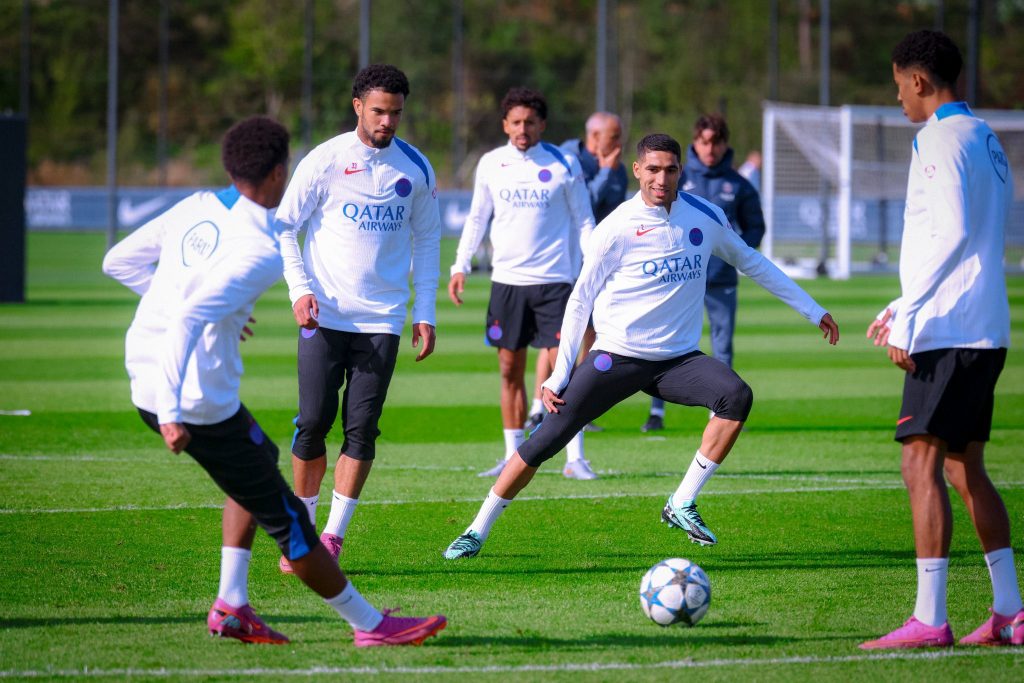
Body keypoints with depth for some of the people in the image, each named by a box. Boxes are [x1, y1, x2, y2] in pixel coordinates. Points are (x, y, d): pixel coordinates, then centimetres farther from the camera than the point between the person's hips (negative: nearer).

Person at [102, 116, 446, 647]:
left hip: (145, 380, 9)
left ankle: (231, 606, 24)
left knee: (259, 457, 30)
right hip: (200, 403, -9)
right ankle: (370, 624, 15)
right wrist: (171, 411, -31)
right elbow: (188, 319, -30)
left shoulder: (195, 208, 4)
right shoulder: (259, 252, -19)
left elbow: (117, 261, 14)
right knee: (285, 518, 4)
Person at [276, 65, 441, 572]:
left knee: (361, 428, -5)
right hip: (324, 315, -2)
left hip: (382, 318, 2)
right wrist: (299, 288, -10)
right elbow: (284, 226, 2)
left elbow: (426, 239, 15)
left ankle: (334, 536, 1)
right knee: (314, 422, -4)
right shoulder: (325, 160, -3)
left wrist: (425, 312, 9)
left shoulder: (415, 168, 6)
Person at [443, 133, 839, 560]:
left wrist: (812, 311, 19)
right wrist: (558, 376, -8)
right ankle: (478, 531, 5)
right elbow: (580, 301, -3)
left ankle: (682, 505, -16)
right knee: (546, 440, -10)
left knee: (737, 396, -25)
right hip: (617, 356, -3)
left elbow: (751, 262, 17)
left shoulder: (705, 217, 1)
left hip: (678, 357, 3)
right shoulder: (617, 229, -9)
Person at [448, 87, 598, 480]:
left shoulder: (564, 165, -1)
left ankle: (575, 458, -4)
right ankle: (513, 456, 13)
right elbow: (476, 218, 15)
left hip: (554, 281, -3)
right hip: (506, 279, 3)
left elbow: (583, 222, 4)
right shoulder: (491, 164, 6)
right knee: (510, 370, 5)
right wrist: (461, 266, 9)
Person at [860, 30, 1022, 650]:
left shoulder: (942, 140, -11)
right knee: (965, 468, 14)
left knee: (921, 465, -9)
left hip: (948, 331, -9)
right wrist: (904, 308, 24)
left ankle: (929, 621, -12)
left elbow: (953, 234, -22)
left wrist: (908, 317, -20)